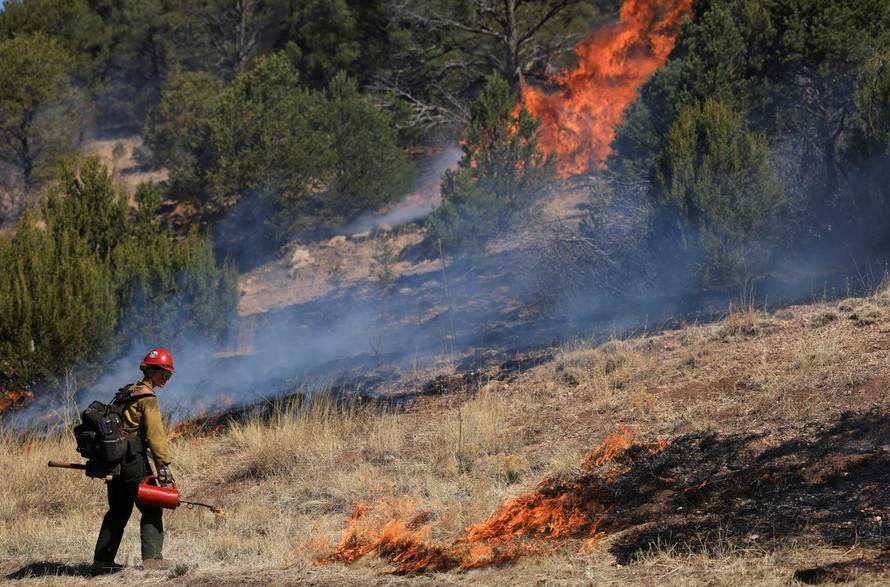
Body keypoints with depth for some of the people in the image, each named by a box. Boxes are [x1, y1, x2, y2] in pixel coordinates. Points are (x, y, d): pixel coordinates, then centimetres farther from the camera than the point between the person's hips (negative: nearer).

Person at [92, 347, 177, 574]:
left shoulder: (125, 393, 19)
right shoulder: (147, 397, -9)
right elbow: (155, 434, -16)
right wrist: (163, 464, -18)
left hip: (114, 459, 9)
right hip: (134, 459, -9)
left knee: (118, 510, 14)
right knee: (151, 508, -4)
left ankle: (102, 560, 14)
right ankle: (152, 557, -9)